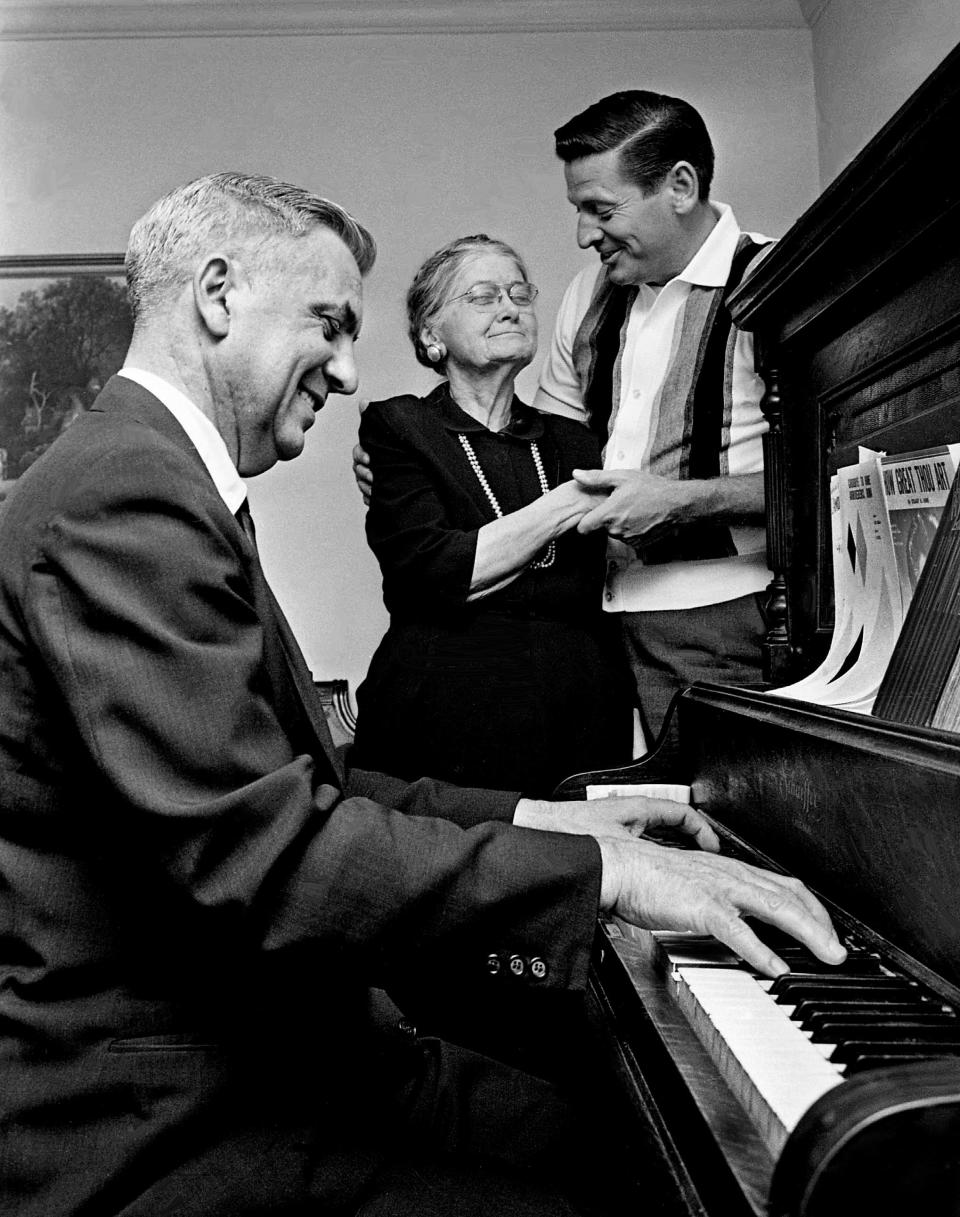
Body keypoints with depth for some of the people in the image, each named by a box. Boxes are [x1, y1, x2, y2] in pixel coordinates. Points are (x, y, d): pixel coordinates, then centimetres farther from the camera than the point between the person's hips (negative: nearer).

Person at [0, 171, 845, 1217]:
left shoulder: (151, 479, 13)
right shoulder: (122, 496, -21)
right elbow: (261, 848, -29)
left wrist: (530, 819, 3)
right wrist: (600, 871, -23)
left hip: (281, 1055, 9)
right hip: (171, 1130, -9)